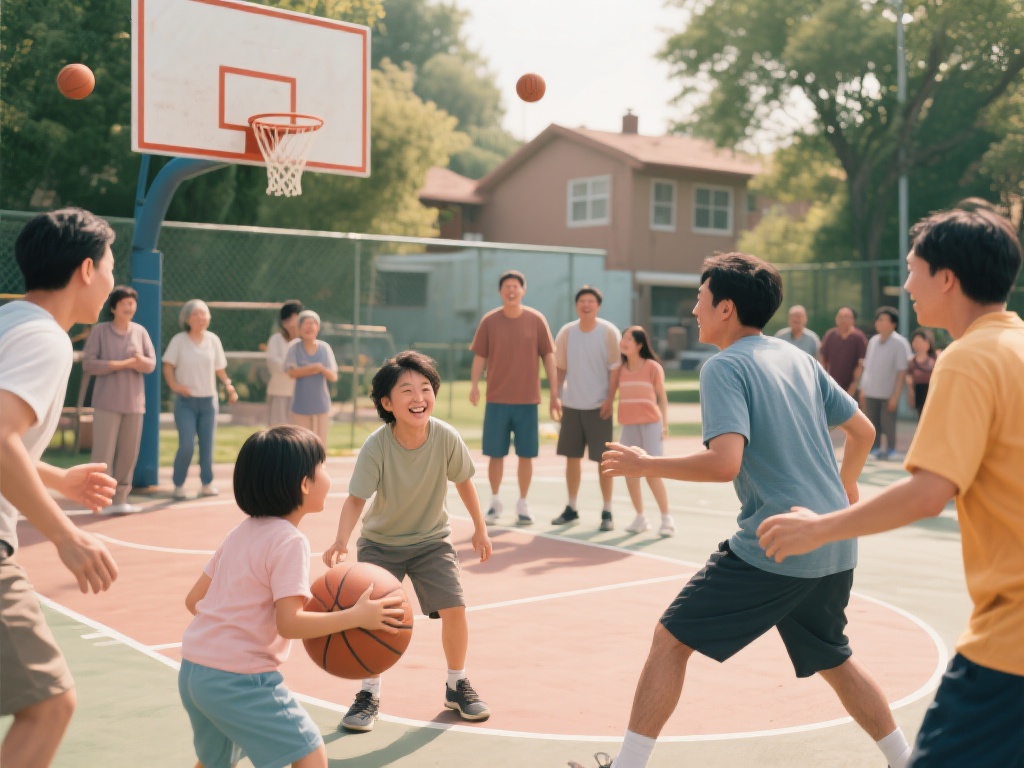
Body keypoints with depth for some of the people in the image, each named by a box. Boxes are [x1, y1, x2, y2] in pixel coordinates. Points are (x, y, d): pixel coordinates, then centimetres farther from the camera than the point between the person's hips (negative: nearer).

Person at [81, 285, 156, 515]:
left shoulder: (140, 331, 8)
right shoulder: (100, 331, -1)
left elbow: (151, 363, 5)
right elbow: (88, 364, -8)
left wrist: (142, 362, -18)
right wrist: (122, 364, -15)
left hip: (134, 401, 4)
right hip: (107, 402, -3)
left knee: (129, 453, 4)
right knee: (103, 453, -7)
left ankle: (120, 499, 12)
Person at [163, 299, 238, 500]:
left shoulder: (213, 340, 5)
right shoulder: (179, 340, -3)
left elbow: (219, 368, 11)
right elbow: (168, 366, -4)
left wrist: (229, 386, -3)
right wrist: (174, 385, -19)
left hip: (208, 400, 3)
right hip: (186, 401, -3)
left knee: (207, 445, 7)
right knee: (186, 445, -10)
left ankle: (207, 483, 19)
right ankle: (179, 485, 5)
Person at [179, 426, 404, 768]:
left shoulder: (241, 533, 11)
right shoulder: (289, 541, -14)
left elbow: (194, 600, 15)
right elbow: (289, 623, -22)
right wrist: (356, 616, -18)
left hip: (193, 670, 9)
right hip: (240, 678, -9)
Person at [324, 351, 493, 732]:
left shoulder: (446, 437, -21)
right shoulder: (376, 447, -27)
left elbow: (464, 481, -4)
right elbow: (356, 498, -31)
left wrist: (480, 528, 5)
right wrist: (341, 540, -49)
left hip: (432, 539, 1)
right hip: (381, 542, -1)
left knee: (454, 609, -8)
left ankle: (457, 685, 18)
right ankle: (370, 694, 9)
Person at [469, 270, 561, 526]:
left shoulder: (536, 320, 0)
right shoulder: (489, 321, 1)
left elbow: (548, 356, 3)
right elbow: (479, 356, 4)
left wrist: (554, 393, -1)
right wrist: (474, 384, -12)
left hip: (528, 399, 0)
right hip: (497, 399, 0)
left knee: (526, 454, 3)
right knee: (495, 454, 4)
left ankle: (522, 504, 16)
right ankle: (495, 501, 20)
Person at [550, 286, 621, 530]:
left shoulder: (609, 332, -6)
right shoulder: (566, 332, 3)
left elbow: (615, 368, -6)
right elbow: (560, 367, 10)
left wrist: (610, 399, -13)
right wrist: (555, 396, 2)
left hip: (599, 406, -3)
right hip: (571, 404, 3)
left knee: (603, 459, -2)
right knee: (572, 456, 8)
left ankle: (607, 512, 7)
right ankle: (571, 508, 20)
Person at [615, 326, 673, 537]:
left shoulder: (653, 367, -3)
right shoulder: (621, 369, 8)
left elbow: (662, 397, 1)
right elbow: (620, 397, 13)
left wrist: (664, 423, -4)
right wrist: (620, 426, 9)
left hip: (650, 425, -4)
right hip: (628, 427, 4)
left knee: (652, 473, -7)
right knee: (630, 472, 4)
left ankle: (666, 519, 3)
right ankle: (640, 518, 17)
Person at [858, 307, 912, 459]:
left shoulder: (899, 343, -10)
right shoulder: (873, 341, 9)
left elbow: (902, 372, -11)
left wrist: (896, 395, -15)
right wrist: (863, 389, 11)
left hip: (888, 394, -5)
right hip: (871, 393, 5)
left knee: (888, 426, 3)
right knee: (873, 424, 10)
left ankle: (890, 451, 14)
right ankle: (874, 450, 20)